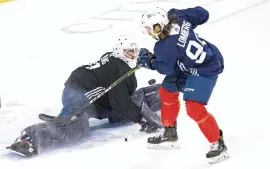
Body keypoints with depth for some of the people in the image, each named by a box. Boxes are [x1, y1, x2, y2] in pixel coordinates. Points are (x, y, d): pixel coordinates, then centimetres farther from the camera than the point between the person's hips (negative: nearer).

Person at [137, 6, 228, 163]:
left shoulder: (166, 46, -29)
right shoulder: (177, 16, -11)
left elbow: (166, 68, -17)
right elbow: (202, 14, -1)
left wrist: (150, 61, -4)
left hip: (206, 69, -11)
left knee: (194, 108, -19)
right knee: (167, 91, 17)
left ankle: (218, 144, -5)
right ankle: (170, 132, 33)